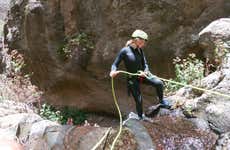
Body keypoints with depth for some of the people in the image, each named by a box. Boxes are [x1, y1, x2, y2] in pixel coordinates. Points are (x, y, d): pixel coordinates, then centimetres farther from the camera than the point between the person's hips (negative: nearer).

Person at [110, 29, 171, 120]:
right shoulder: (125, 51, -16)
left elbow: (145, 63, 4)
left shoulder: (140, 50, 1)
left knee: (159, 83, -12)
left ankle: (161, 101, 14)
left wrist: (146, 71, -19)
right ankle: (140, 117, 24)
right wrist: (113, 71, -35)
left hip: (142, 75, 5)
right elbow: (115, 64, -13)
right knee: (138, 100, -2)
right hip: (132, 78, -4)